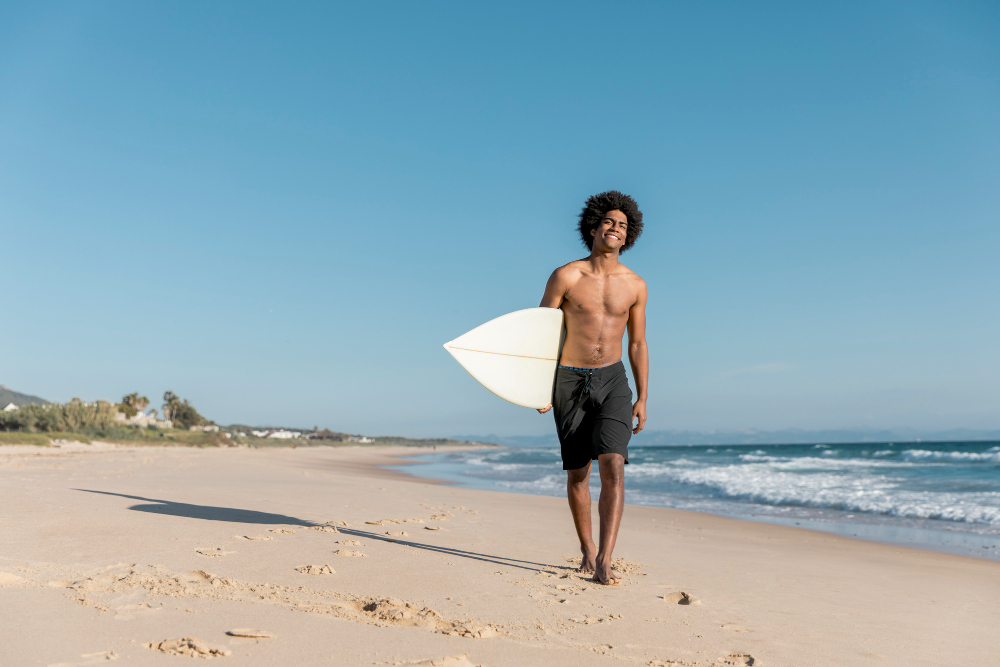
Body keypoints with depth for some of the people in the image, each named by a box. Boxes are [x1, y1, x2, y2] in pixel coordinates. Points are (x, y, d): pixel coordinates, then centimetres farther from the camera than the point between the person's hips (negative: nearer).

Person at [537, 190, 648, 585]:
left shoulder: (635, 285, 2)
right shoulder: (565, 277, -7)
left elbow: (637, 344, 9)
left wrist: (642, 398, 5)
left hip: (613, 380, 1)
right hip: (569, 380, -1)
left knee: (613, 467, -16)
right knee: (577, 474, 9)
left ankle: (604, 562, -14)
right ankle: (587, 549, 30)